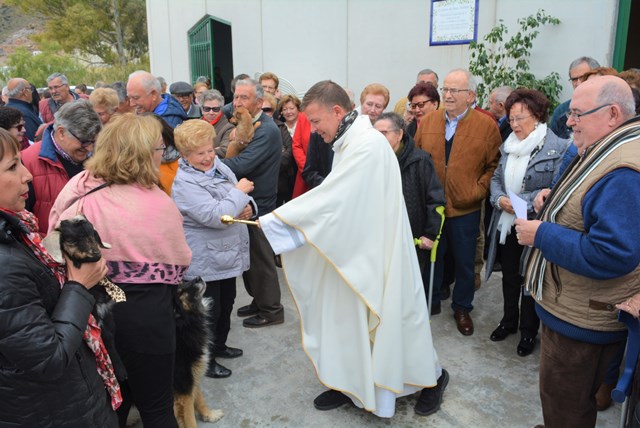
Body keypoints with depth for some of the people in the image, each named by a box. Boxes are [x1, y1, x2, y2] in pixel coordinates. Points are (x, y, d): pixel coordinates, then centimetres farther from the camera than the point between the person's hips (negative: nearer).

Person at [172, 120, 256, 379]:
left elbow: (241, 203, 14)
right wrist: (239, 192, -19)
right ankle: (205, 361, 27)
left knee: (227, 304, 23)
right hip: (205, 262, -8)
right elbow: (215, 216, -30)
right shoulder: (184, 184, -20)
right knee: (209, 312, 7)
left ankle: (219, 346, 44)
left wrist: (247, 207, -9)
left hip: (228, 254, 8)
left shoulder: (220, 167, 4)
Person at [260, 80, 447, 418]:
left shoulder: (368, 144, -23)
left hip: (378, 254, -9)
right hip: (353, 252, 9)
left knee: (393, 316, 8)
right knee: (345, 317, 15)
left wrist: (274, 220, -21)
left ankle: (432, 377, 32)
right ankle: (349, 384, 33)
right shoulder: (348, 143, 7)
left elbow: (331, 198, -27)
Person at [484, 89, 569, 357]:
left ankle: (528, 331, 30)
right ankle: (509, 321, 39)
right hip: (506, 225, 6)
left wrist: (522, 203, -22)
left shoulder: (558, 148, -14)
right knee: (509, 276, 19)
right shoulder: (509, 146, 7)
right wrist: (500, 199, -8)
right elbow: (496, 178, 11)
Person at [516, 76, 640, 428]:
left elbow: (611, 255, -34)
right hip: (572, 307, 10)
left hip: (581, 320, -10)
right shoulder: (601, 151, 7)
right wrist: (552, 201, 4)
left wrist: (541, 234, -25)